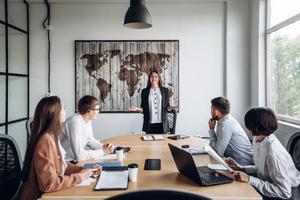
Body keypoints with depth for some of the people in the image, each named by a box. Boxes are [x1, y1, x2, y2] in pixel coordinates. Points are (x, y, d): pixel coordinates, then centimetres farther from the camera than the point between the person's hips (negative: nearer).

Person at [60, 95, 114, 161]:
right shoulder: (75, 123, -27)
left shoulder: (87, 120, -2)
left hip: (77, 158, 8)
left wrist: (103, 146, -5)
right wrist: (103, 151, -21)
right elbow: (79, 155, -30)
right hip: (68, 162, -7)